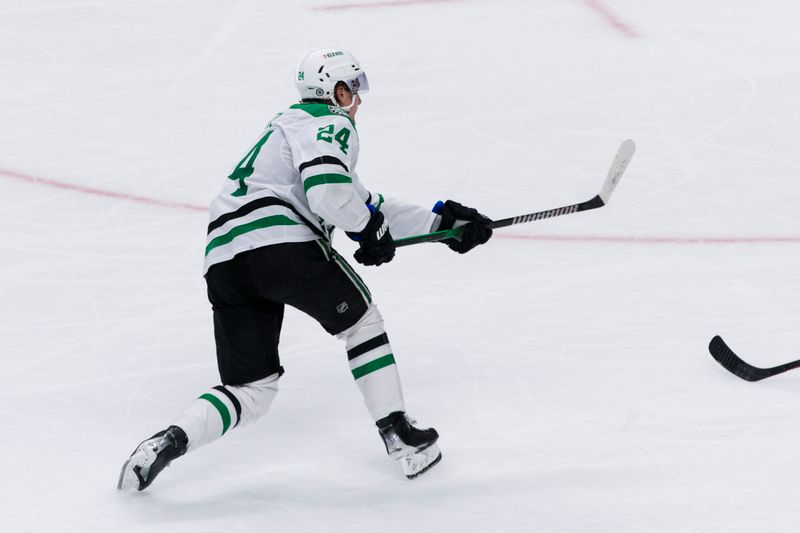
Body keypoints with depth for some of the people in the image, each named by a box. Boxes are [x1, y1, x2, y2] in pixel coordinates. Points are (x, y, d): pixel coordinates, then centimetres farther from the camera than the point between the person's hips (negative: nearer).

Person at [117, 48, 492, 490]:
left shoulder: (294, 123, 36)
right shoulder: (331, 123, 6)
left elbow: (363, 204, 37)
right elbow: (328, 190, -16)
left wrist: (440, 219, 34)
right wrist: (370, 229, 1)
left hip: (223, 262, 8)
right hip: (278, 241, -8)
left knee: (252, 391, 11)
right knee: (361, 320, 16)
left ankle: (171, 440, -9)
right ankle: (399, 434, 14)